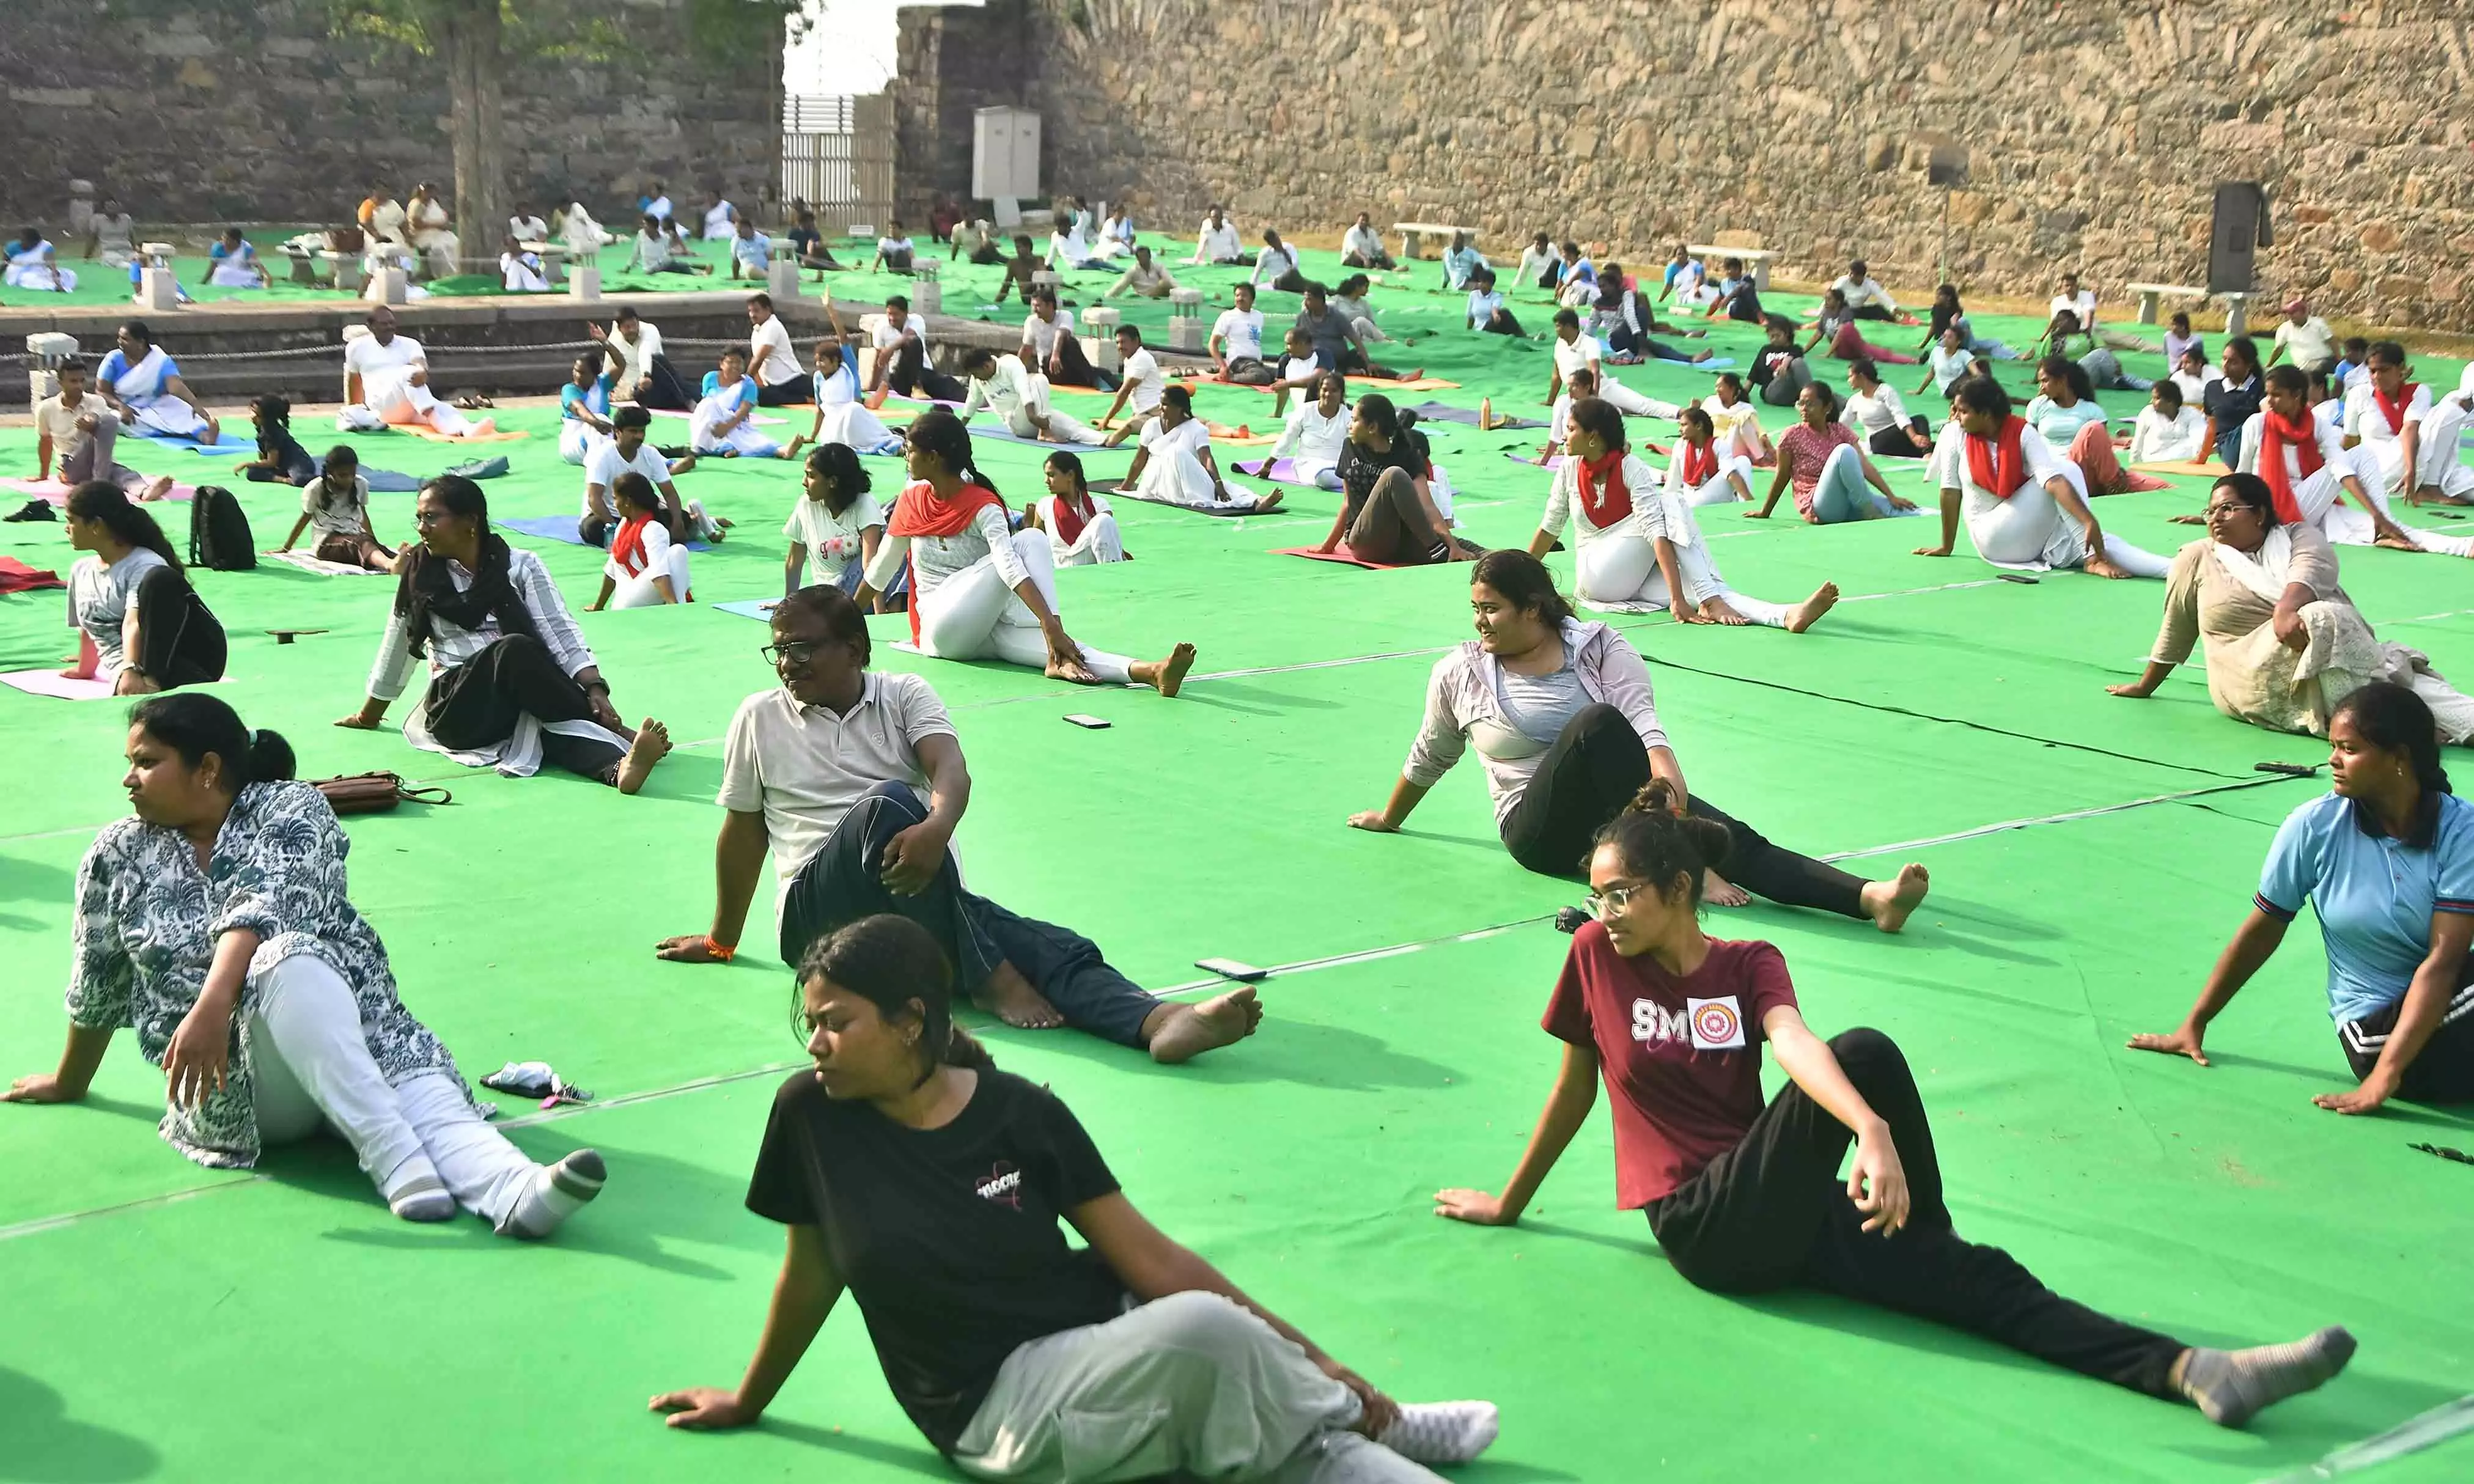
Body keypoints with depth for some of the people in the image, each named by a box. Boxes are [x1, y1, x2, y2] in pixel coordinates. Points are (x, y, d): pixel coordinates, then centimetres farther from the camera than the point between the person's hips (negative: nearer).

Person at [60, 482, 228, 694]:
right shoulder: (81, 572, 20)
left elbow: (134, 624, -20)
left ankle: (153, 680, -39)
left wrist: (131, 670, -33)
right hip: (125, 670, 2)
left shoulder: (144, 567, -3)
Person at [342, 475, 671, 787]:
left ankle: (620, 765, -66)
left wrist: (595, 689, -18)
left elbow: (561, 633, -2)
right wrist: (368, 717, 31)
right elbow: (396, 651, 21)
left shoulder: (521, 566, 6)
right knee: (514, 649, -32)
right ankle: (614, 734, -30)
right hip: (458, 710, 0)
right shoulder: (419, 576, 10)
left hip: (529, 700, 0)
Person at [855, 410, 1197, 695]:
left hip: (989, 627, 0)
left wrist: (1050, 624, -35)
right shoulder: (911, 502, 6)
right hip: (941, 629, 0)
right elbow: (880, 570, 18)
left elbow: (1010, 566, -22)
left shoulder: (983, 506, -6)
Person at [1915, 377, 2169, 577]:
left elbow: (2054, 479, -21)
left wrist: (2090, 522, -33)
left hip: (2034, 532, 2)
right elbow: (1950, 491, -3)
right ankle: (2093, 558, -32)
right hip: (1995, 540, -2)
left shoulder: (2022, 433, -7)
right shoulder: (1955, 434, -7)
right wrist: (1946, 547, 4)